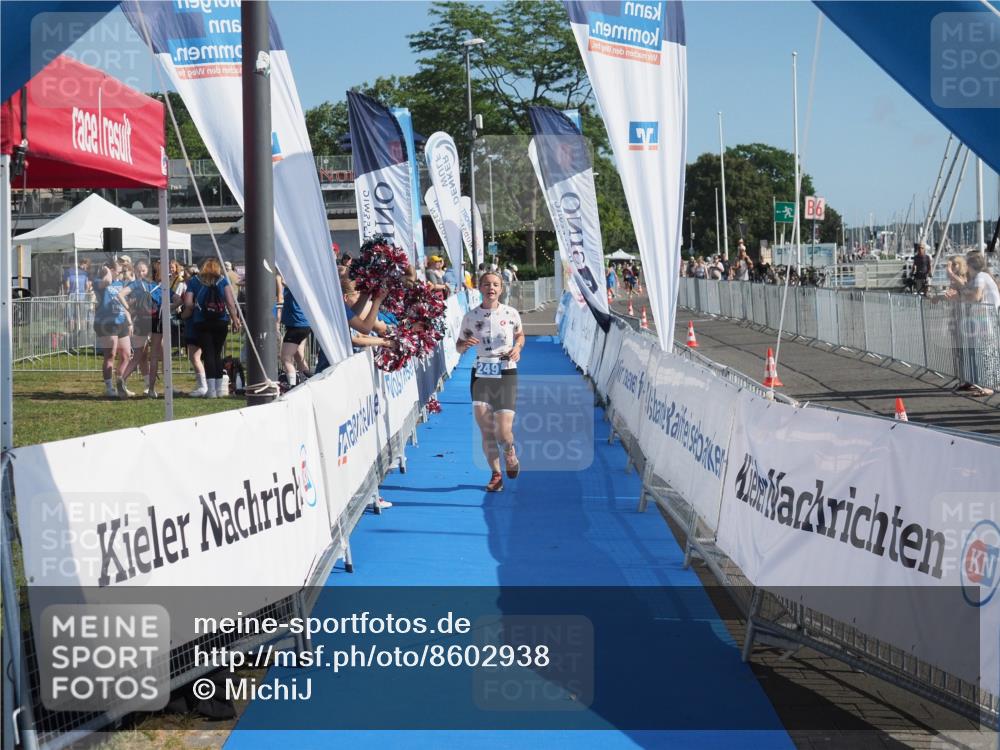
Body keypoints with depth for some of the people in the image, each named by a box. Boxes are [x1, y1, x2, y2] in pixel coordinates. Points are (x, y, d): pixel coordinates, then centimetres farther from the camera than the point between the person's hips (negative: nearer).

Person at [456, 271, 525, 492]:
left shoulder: (511, 313, 2)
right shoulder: (471, 316, 3)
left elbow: (520, 335, 20)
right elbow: (459, 346, 11)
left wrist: (517, 348, -1)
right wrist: (465, 344, -12)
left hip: (506, 374, -1)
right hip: (481, 374, 1)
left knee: (503, 430, -9)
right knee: (485, 428, -4)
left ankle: (510, 454, 26)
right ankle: (496, 474, 11)